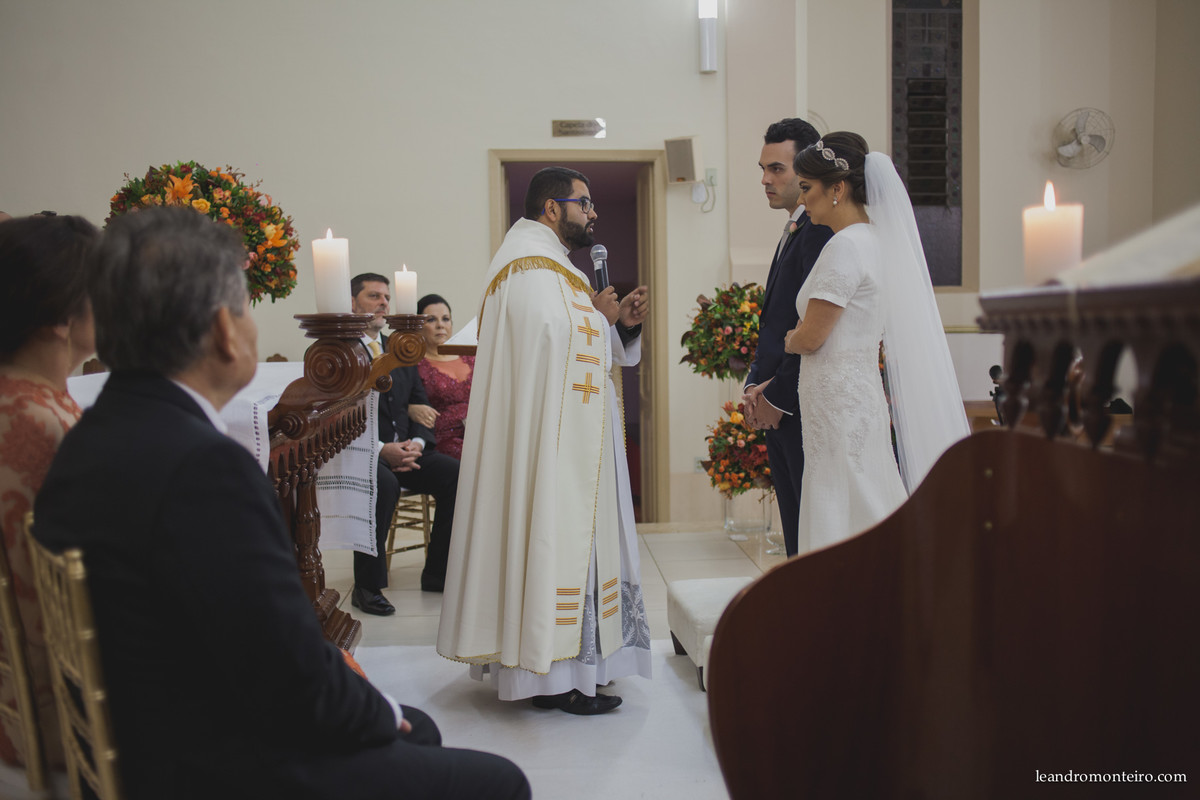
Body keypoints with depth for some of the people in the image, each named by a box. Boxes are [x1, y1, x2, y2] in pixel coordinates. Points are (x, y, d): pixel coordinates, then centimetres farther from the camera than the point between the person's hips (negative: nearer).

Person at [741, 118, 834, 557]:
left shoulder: (822, 231, -14)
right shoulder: (792, 231, 18)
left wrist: (776, 397, -14)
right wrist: (754, 385, 8)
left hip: (806, 408, -10)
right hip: (779, 412, 10)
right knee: (797, 539, 15)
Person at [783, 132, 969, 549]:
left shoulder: (846, 246, -15)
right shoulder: (873, 240, 13)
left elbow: (811, 336, -16)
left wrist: (789, 339, 8)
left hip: (839, 404, -9)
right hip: (857, 394, 9)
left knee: (844, 525, -3)